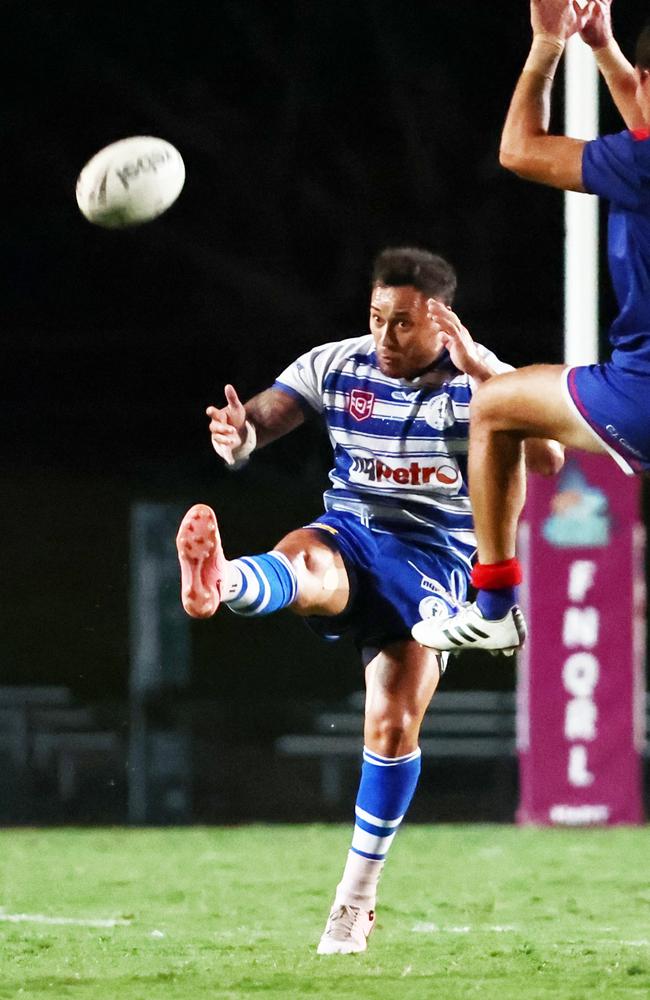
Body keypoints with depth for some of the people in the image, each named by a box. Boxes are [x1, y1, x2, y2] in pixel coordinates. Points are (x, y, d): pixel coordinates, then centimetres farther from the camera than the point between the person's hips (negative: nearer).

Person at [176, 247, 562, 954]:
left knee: (395, 721, -14)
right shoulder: (336, 367, 2)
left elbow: (546, 457, -20)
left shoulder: (478, 380, -3)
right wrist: (239, 435, -36)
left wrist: (479, 371, -27)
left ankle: (357, 895, 2)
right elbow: (260, 421, -10)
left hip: (433, 556, 0)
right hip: (350, 532, 0)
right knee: (306, 570, -37)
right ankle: (217, 583, -77)